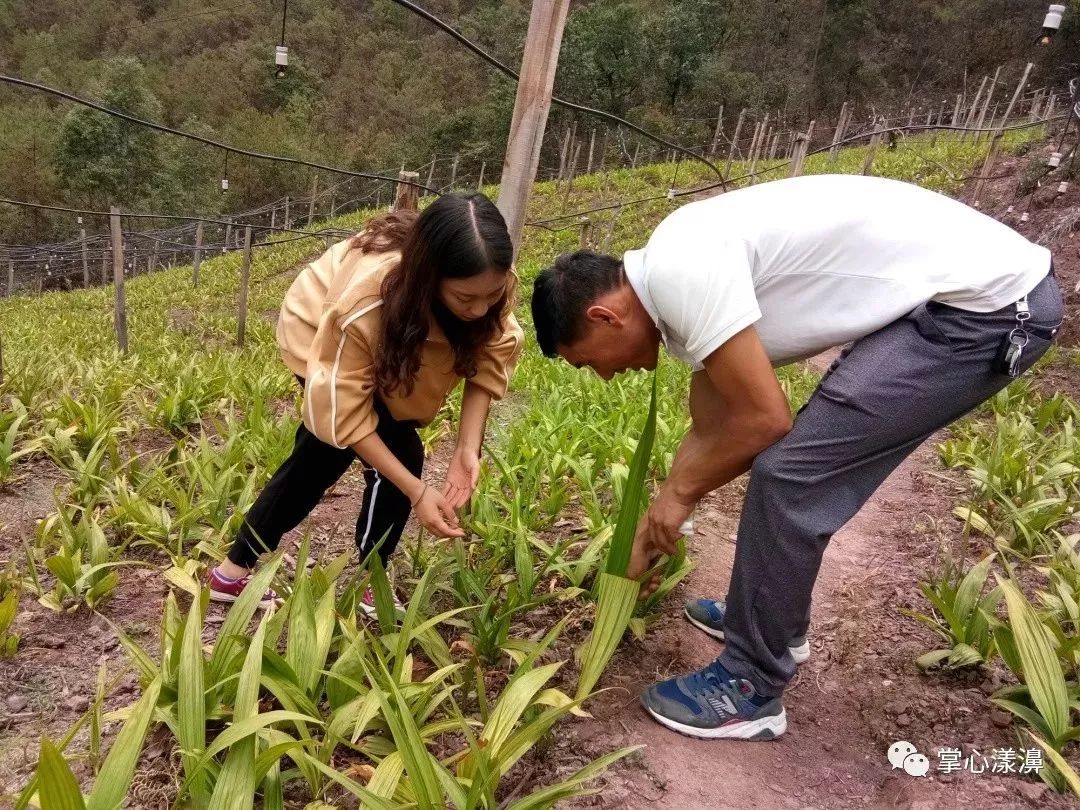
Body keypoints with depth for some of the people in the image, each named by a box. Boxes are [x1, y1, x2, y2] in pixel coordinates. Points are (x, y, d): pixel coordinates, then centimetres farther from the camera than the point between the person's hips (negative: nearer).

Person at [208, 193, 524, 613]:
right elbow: (346, 413, -35)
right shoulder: (364, 303, -45)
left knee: (322, 458, 11)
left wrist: (468, 447, -34)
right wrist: (417, 492, -38)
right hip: (319, 333, -5)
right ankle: (371, 585, 5)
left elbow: (488, 359, -21)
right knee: (399, 450, -16)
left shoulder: (490, 282, -34)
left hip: (398, 344, 6)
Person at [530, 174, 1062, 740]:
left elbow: (762, 419, -18)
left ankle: (749, 690, 5)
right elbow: (712, 429, 20)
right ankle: (772, 620, 36)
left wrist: (678, 493, -1)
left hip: (990, 301, -10)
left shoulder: (677, 269, -20)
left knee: (787, 473, -10)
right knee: (807, 462, 17)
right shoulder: (684, 275, 11)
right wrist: (652, 532, 26)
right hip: (977, 286, 10)